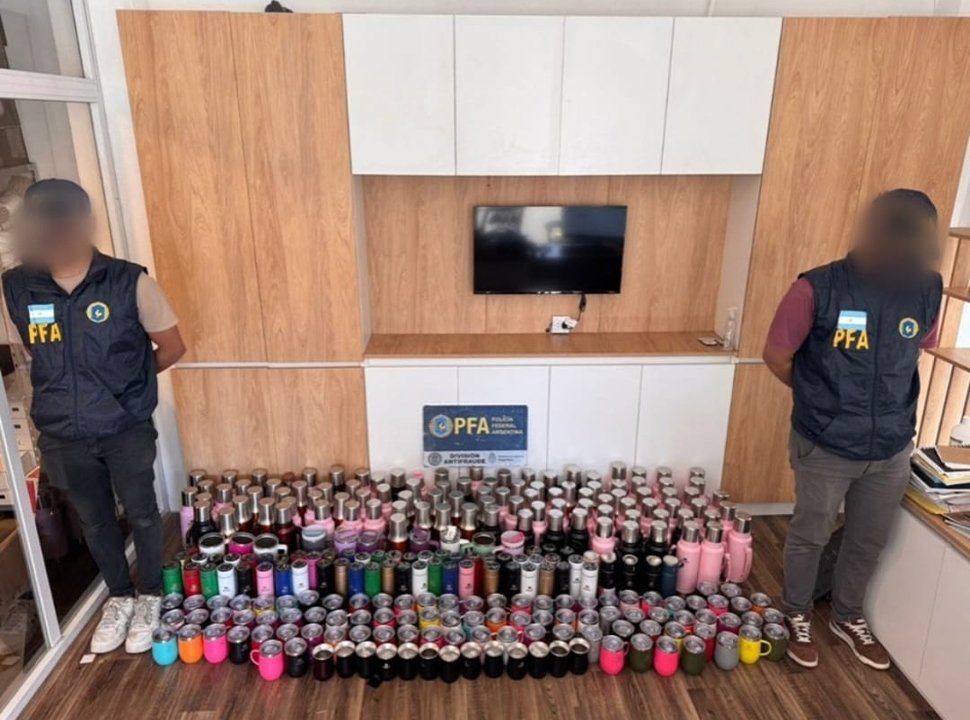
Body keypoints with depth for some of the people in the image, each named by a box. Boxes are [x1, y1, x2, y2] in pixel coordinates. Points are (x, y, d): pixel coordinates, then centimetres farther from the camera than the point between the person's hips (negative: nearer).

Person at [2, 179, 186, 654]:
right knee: (94, 521, 20)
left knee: (141, 515, 14)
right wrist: (84, 386, 2)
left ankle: (149, 596, 38)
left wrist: (126, 383, 2)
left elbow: (172, 347, -5)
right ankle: (118, 596, 43)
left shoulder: (129, 281, -16)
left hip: (127, 430, -3)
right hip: (62, 436, 3)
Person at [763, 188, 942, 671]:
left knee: (869, 541, 21)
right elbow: (777, 355, -8)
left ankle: (848, 617, 45)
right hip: (825, 446, -4)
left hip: (892, 448, 5)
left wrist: (886, 399, 11)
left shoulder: (927, 289, -5)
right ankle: (797, 616, 38)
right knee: (811, 536, 14)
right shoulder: (819, 288, -20)